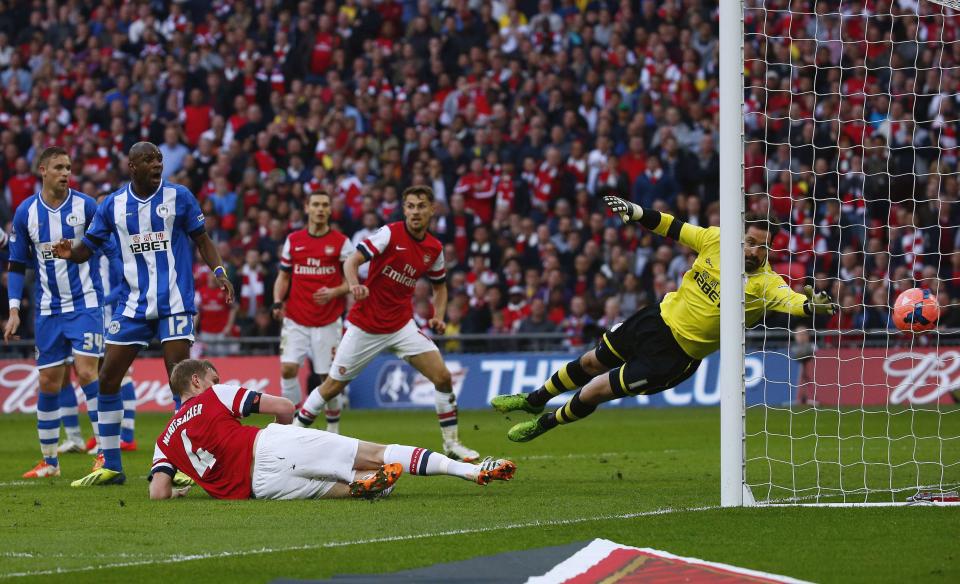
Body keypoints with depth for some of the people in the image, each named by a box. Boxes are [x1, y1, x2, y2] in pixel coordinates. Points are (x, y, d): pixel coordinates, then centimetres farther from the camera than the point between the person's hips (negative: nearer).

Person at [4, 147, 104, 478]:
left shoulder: (85, 206, -5)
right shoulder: (26, 212, 2)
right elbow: (17, 264, 9)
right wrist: (14, 310, 1)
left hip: (85, 304, -3)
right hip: (48, 310, 3)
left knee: (86, 372, -15)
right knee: (49, 383, 5)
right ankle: (49, 461, 15)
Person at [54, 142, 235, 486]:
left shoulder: (178, 197, -2)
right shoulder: (113, 205, 4)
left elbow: (202, 239, 4)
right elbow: (88, 247, 5)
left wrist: (218, 271, -12)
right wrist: (70, 253, -17)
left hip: (174, 303, -3)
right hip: (132, 305, 3)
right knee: (107, 378, 0)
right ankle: (110, 467, 10)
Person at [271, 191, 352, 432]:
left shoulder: (341, 242, 0)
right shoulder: (293, 240, 8)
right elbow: (283, 276, 15)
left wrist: (333, 292, -17)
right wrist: (277, 302, -2)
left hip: (328, 321, -2)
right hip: (296, 320, 2)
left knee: (329, 376, 0)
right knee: (288, 369, -13)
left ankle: (333, 429, 16)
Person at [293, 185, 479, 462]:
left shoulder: (434, 249, 2)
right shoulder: (390, 233, -14)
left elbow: (439, 286, 19)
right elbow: (351, 261, -20)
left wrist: (438, 317, 1)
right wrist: (354, 284, -41)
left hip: (401, 325, 4)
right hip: (365, 324, -4)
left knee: (442, 376, -9)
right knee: (333, 386, 1)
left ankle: (451, 443, 3)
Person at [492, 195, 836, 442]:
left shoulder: (765, 284, -24)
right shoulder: (717, 240, -10)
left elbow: (790, 300, -42)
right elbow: (674, 229, 3)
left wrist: (810, 305, -63)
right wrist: (634, 212, -4)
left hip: (676, 355, -5)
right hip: (660, 318, 5)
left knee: (594, 392, -2)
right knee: (590, 362, 22)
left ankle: (546, 423, 28)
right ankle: (535, 400, 49)